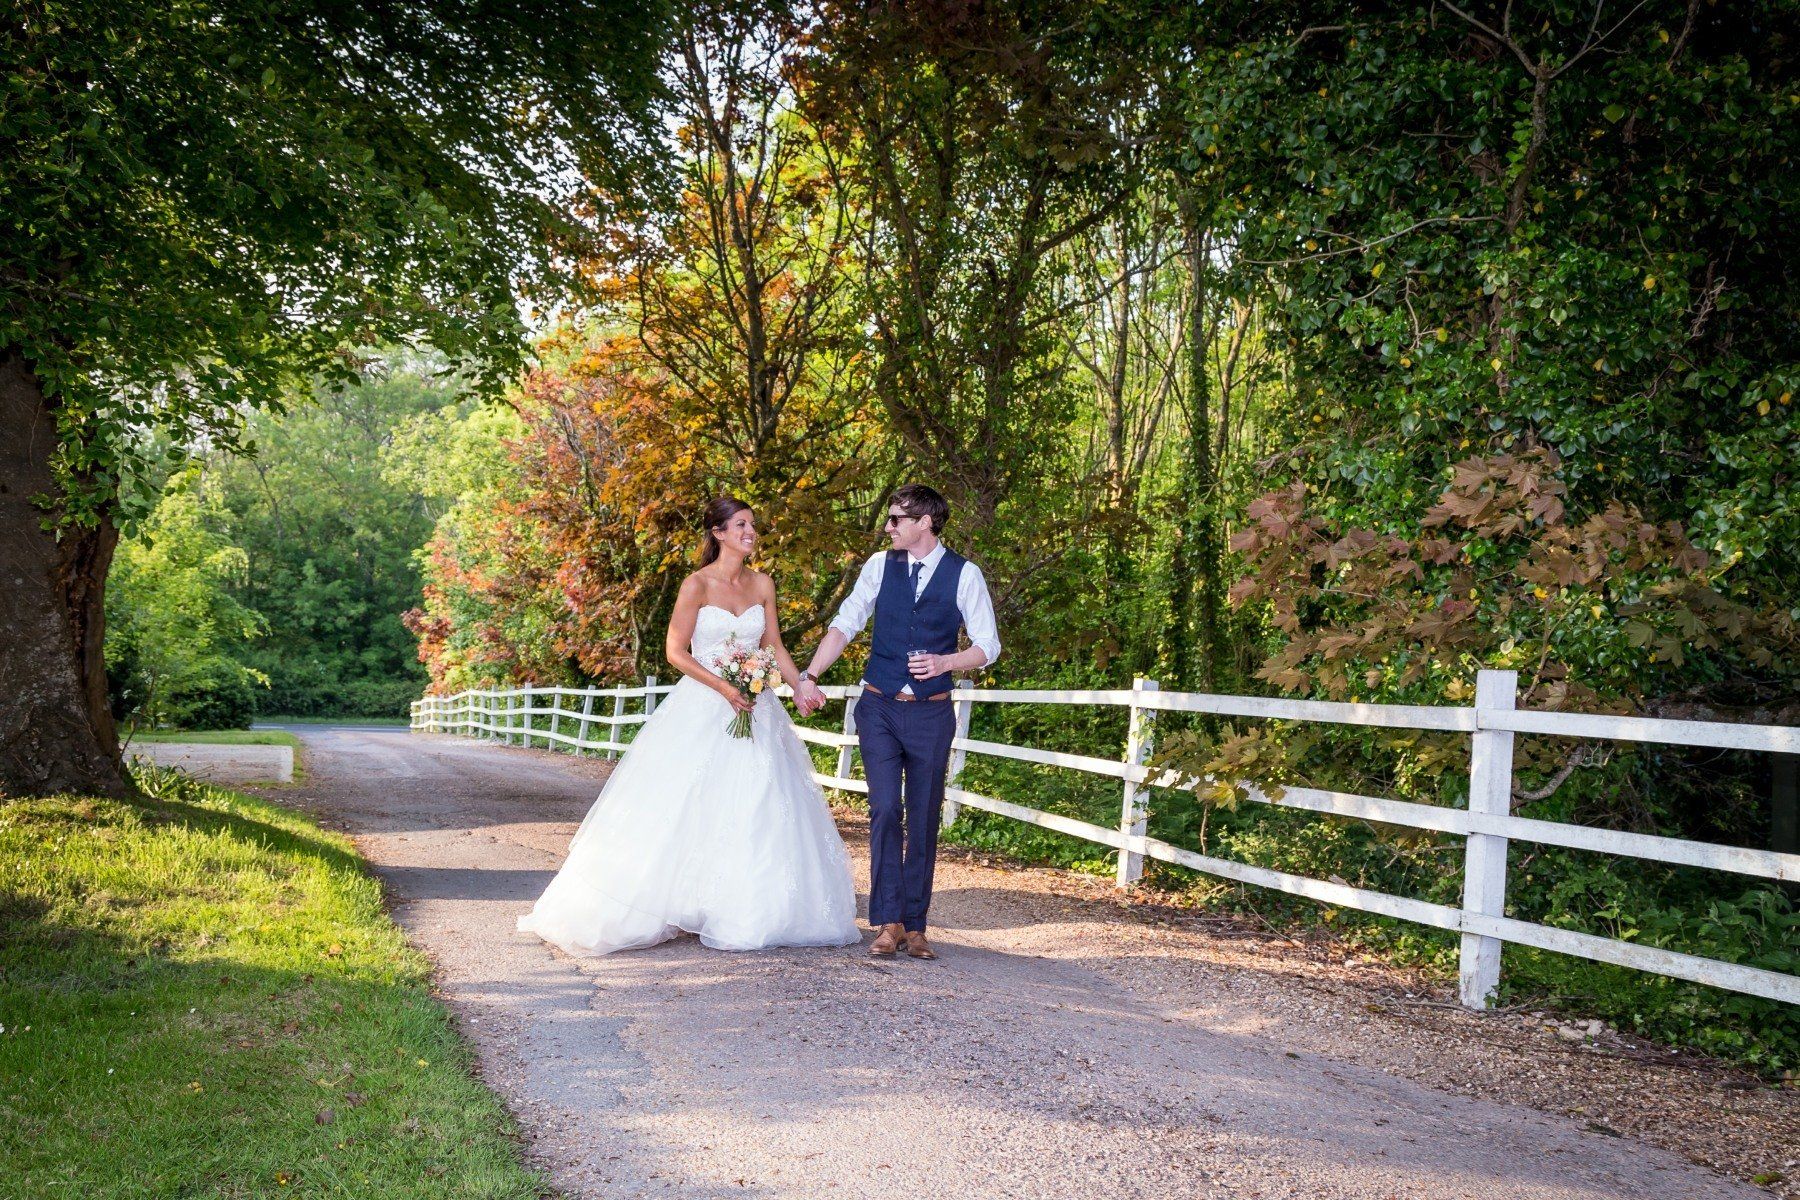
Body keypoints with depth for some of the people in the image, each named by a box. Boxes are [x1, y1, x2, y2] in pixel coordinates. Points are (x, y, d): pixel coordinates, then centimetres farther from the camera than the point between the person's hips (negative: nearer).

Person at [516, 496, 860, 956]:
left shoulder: (762, 584, 8)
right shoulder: (698, 584, -6)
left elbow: (774, 647, 13)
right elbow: (676, 651, -8)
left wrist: (802, 687, -3)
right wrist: (723, 688, -18)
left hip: (754, 709, 5)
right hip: (702, 708, -5)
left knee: (759, 815, 3)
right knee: (687, 813, -5)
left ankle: (749, 915, 11)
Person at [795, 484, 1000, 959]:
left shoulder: (964, 575, -3)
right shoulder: (880, 566, 3)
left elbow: (988, 646, 0)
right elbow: (845, 624, 6)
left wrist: (944, 662, -18)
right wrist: (809, 676, -4)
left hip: (931, 712, -1)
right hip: (879, 707, 1)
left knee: (923, 820, 5)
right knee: (885, 811, -8)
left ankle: (914, 926, 14)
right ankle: (888, 923, -3)